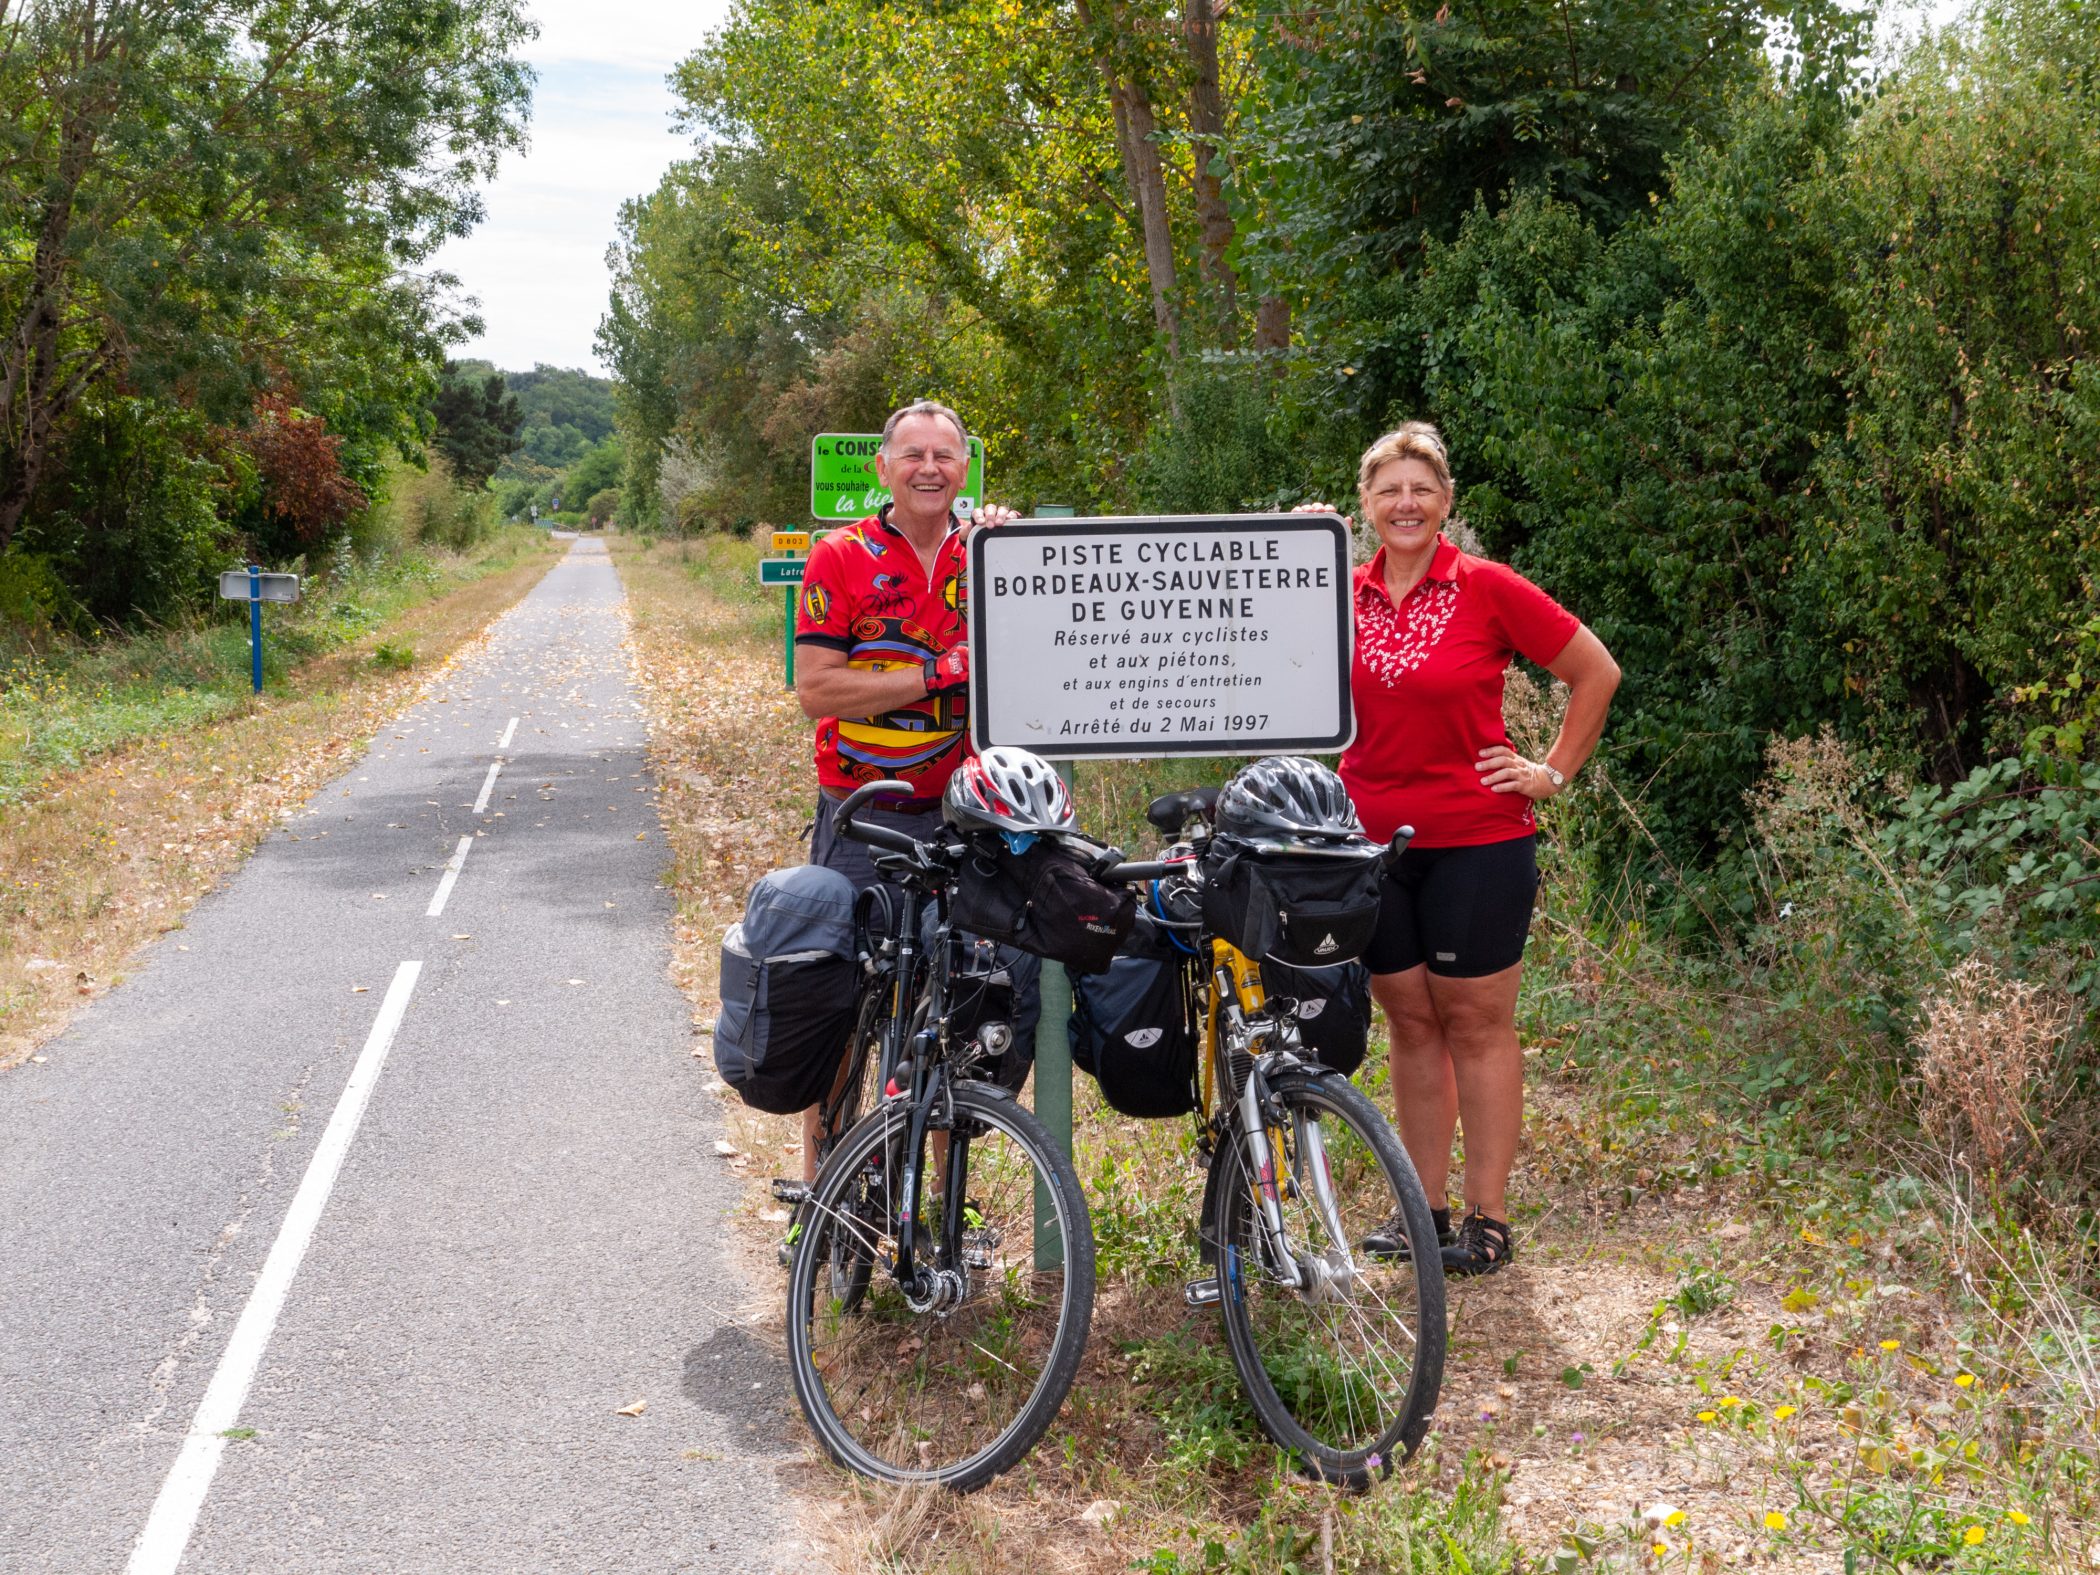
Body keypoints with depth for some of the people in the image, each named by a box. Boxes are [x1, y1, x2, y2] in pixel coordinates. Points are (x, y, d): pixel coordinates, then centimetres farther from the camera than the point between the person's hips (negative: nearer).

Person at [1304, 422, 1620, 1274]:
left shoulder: (1488, 589, -5)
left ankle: (1488, 1218, 11)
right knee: (1410, 1022, 11)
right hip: (1375, 842, 4)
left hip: (1478, 842, -4)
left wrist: (1554, 771, -1)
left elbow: (1597, 671, 1)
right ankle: (1424, 1206, 21)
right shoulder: (1345, 596, 7)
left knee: (1476, 1022, 2)